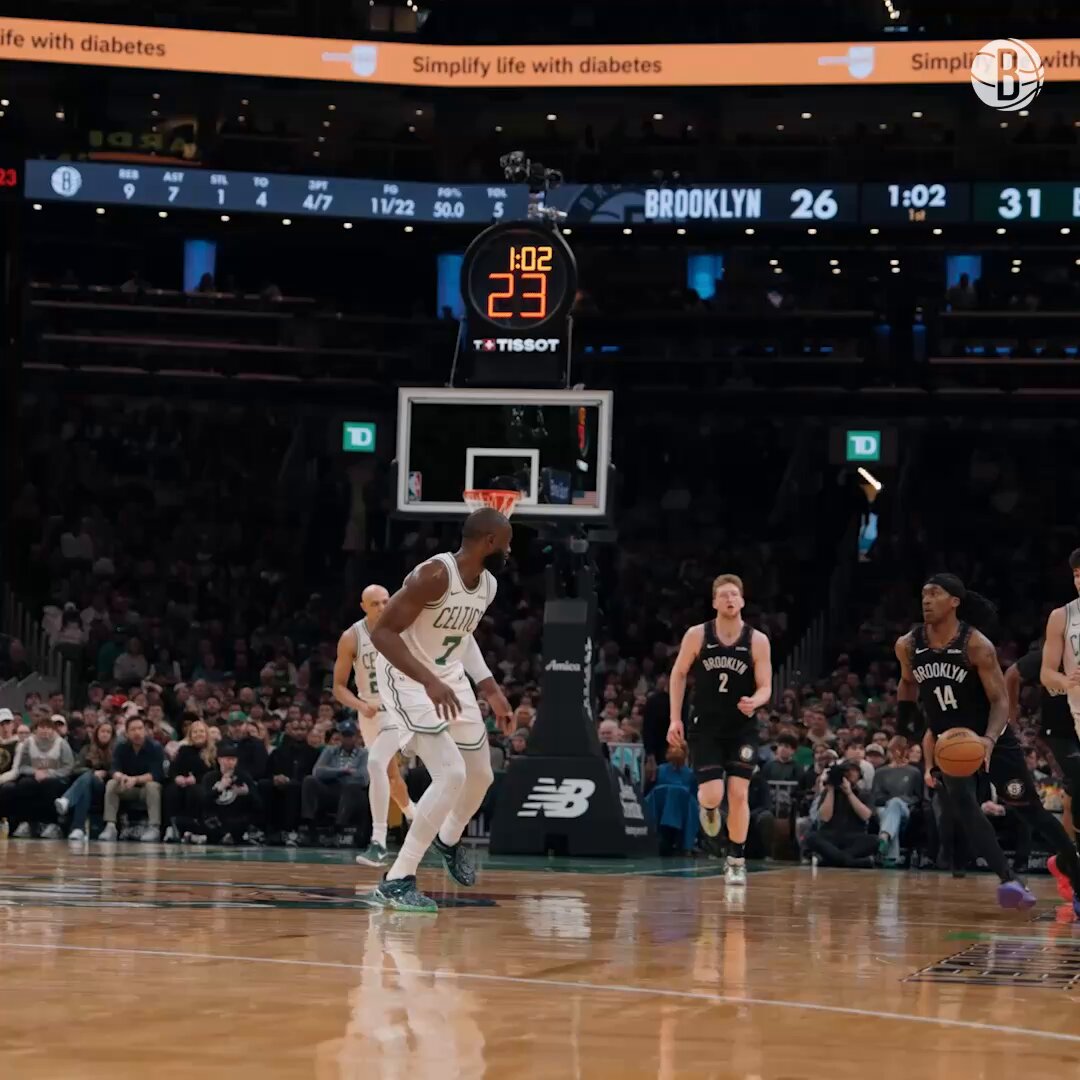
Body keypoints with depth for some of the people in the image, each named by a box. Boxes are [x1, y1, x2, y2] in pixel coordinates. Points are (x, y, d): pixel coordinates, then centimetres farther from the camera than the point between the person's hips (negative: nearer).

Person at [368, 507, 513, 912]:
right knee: (451, 775, -22)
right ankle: (397, 880, -16)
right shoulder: (434, 575, -27)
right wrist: (428, 681, -37)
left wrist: (489, 688, 12)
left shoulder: (488, 585, 0)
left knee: (480, 776, 17)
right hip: (409, 679, -8)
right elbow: (382, 632, -29)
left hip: (449, 678, 8)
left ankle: (449, 839, 49)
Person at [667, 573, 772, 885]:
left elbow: (765, 687, -4)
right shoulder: (697, 635, -6)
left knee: (739, 793, -6)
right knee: (713, 795, -10)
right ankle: (707, 807, 30)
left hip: (742, 728, 0)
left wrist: (754, 702, -27)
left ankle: (736, 861, 8)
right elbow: (678, 674, 6)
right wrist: (675, 718, 1)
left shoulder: (757, 641, -6)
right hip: (706, 726, 0)